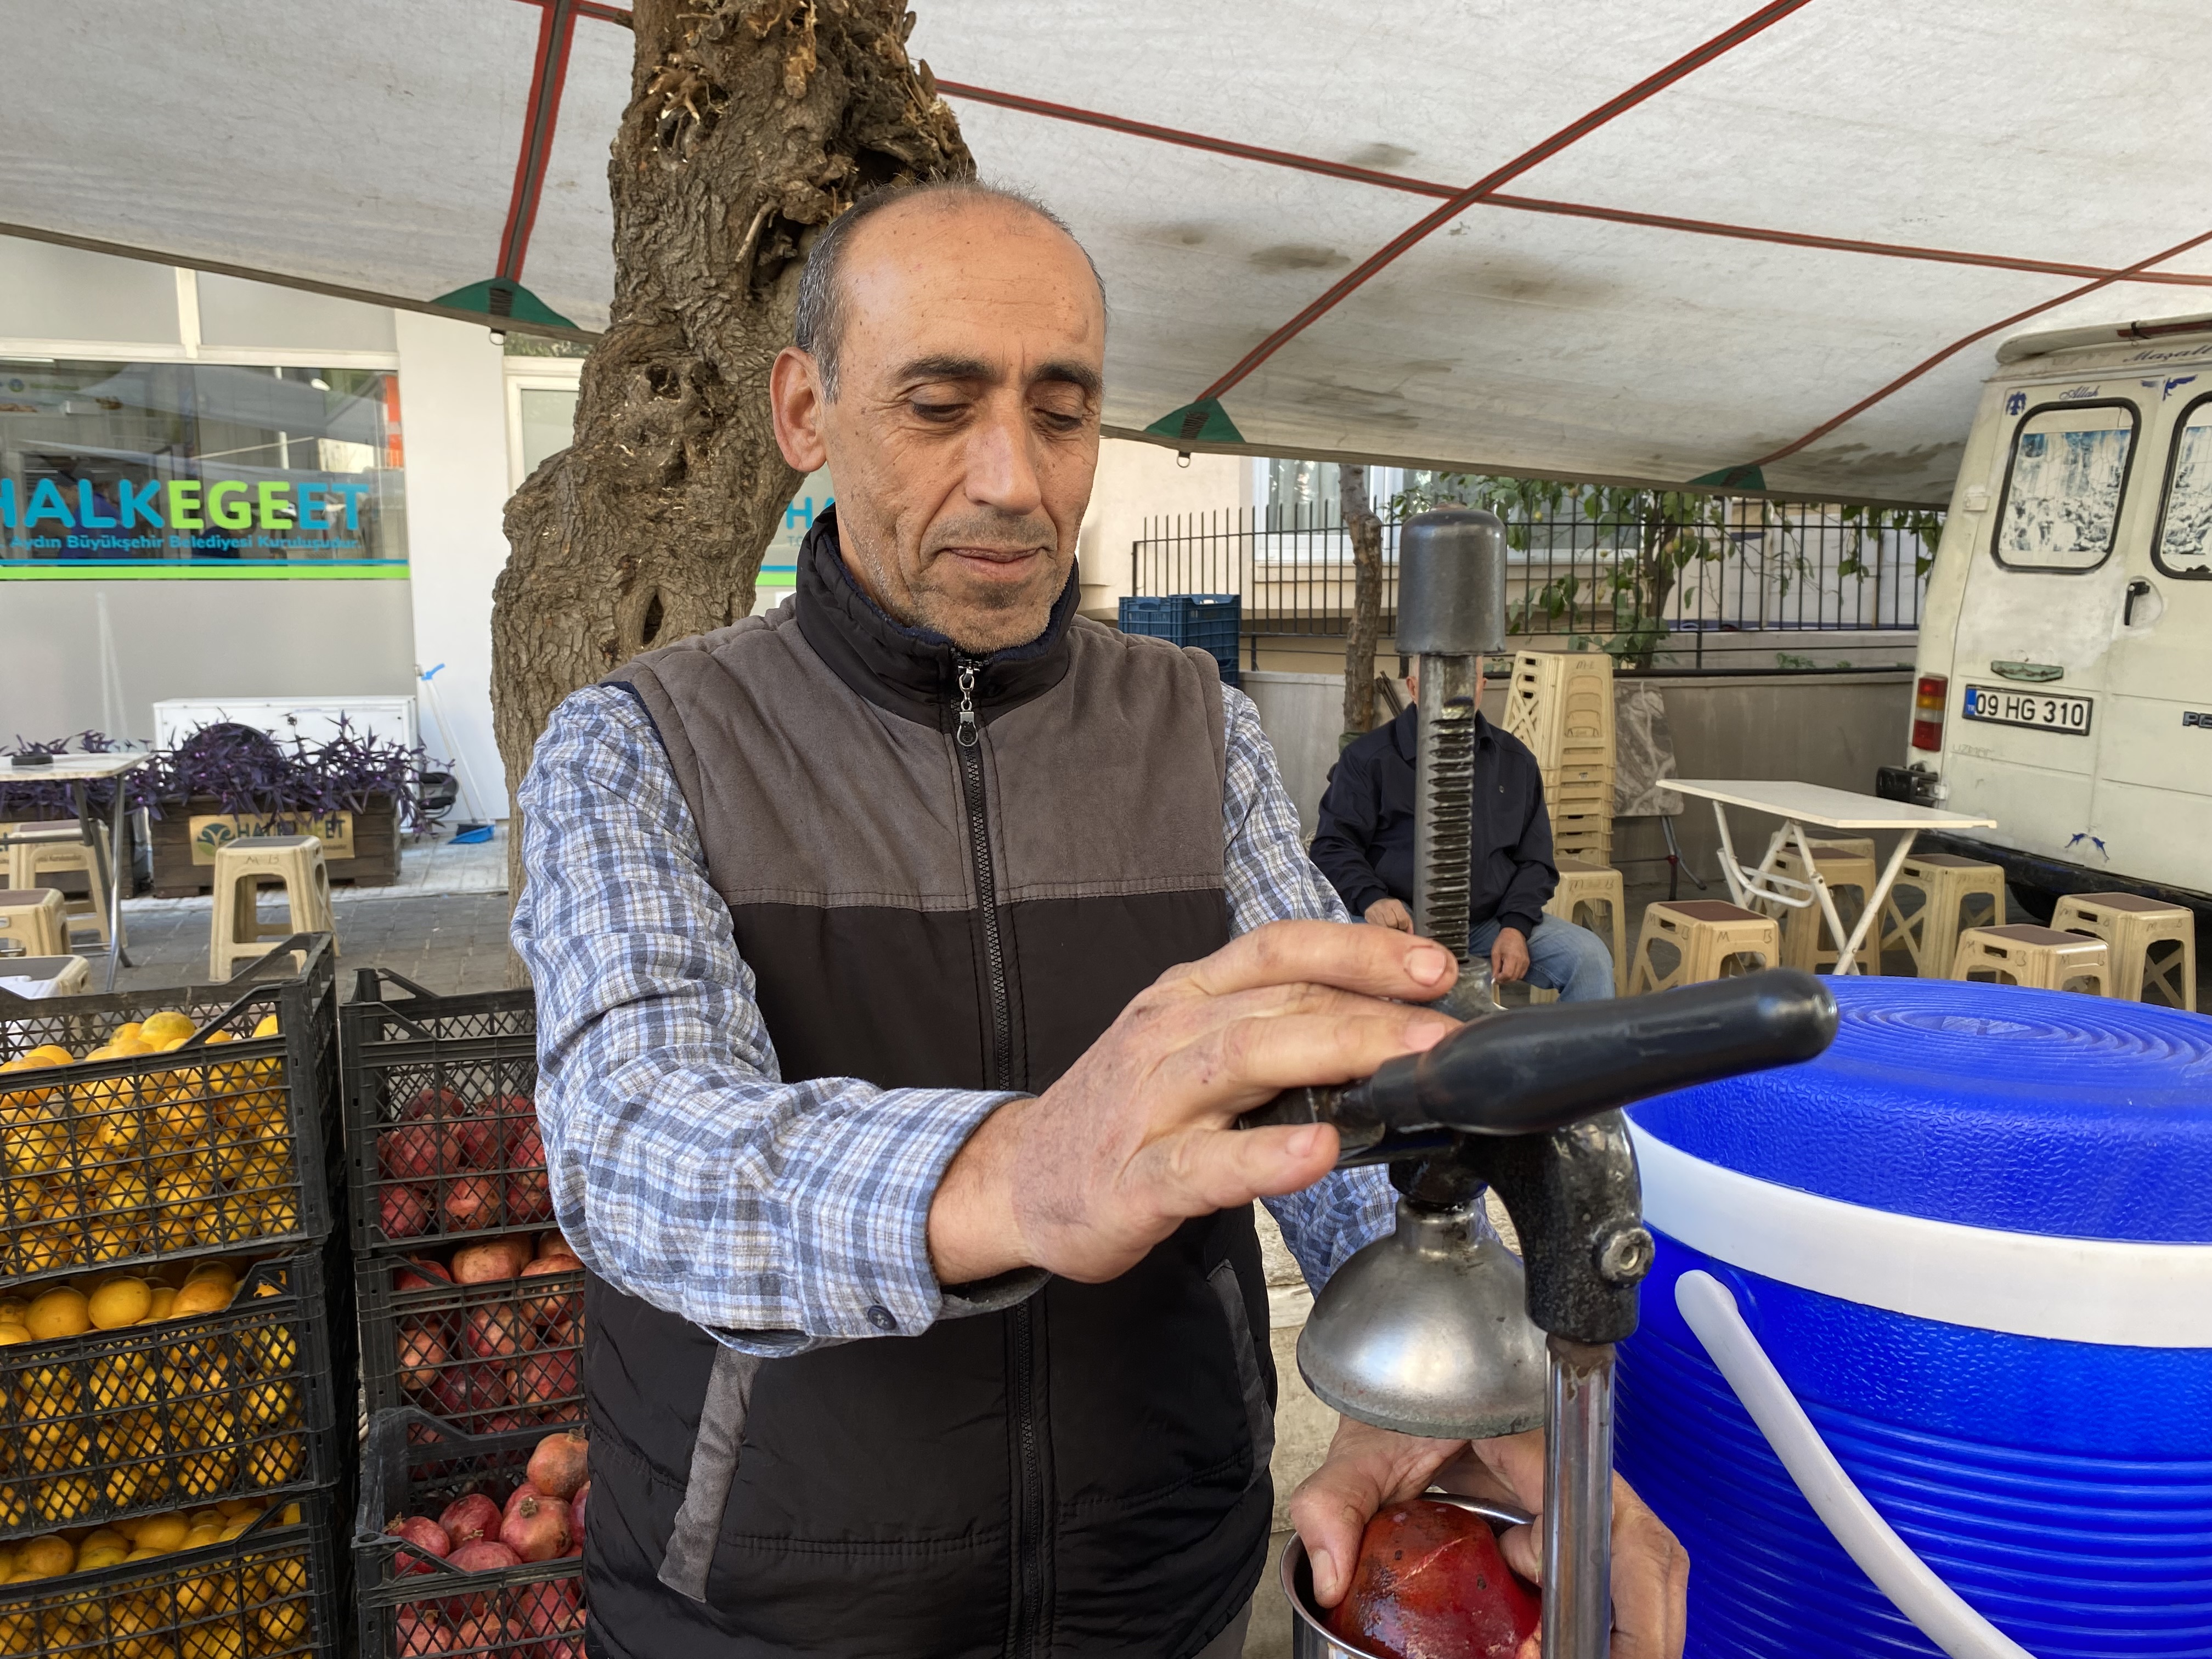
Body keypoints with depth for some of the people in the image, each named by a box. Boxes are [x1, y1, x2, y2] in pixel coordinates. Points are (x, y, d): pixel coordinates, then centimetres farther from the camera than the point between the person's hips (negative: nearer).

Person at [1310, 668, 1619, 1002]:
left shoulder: (1515, 760, 16)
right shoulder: (1367, 758, 5)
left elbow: (1534, 858, 15)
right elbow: (1333, 846, -1)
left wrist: (1515, 927, -2)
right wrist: (1371, 898, -22)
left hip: (1491, 922, 4)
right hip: (1404, 922, -4)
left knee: (1590, 957, -15)